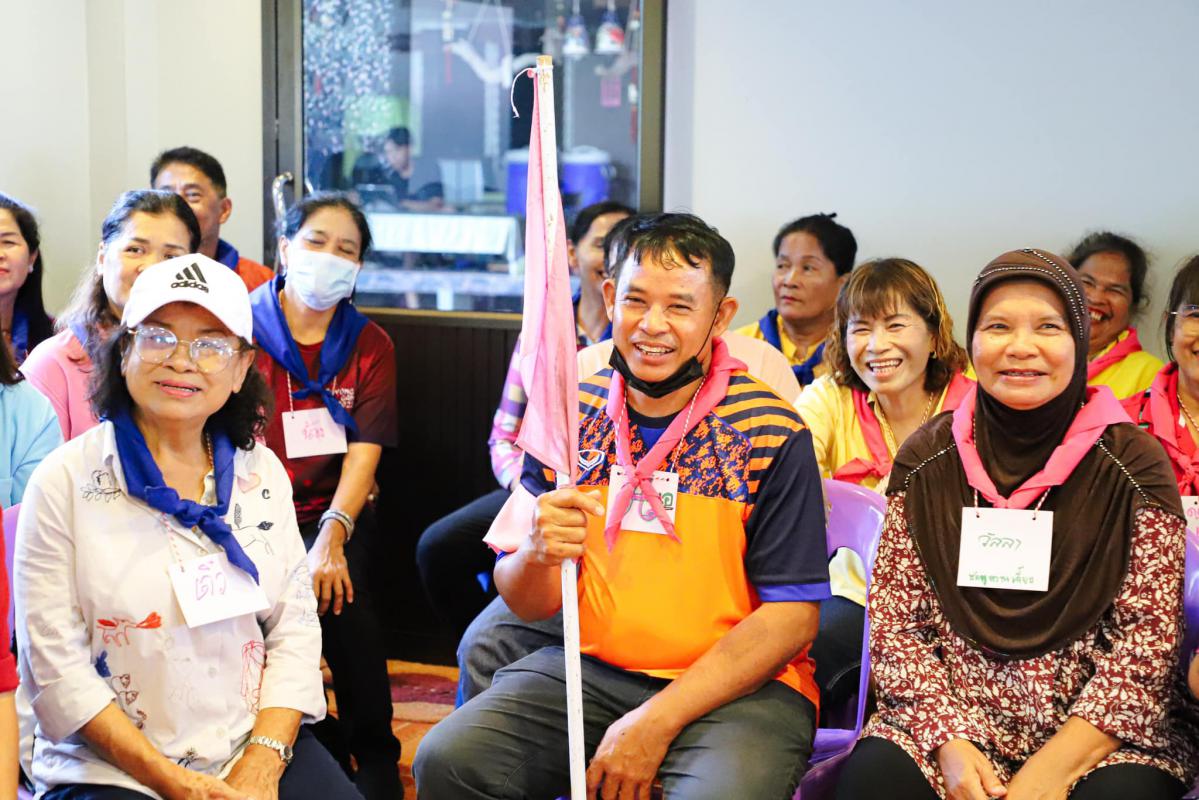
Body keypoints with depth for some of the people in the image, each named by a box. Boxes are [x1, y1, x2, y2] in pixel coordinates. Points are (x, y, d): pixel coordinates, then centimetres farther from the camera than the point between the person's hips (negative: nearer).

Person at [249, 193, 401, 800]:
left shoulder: (369, 346, 8)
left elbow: (363, 453, -1)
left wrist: (332, 535, -18)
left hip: (337, 511, 1)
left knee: (339, 594, -27)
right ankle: (322, 750, -7)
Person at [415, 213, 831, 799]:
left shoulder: (771, 433, -8)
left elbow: (791, 617, -10)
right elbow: (528, 605, 7)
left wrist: (657, 721, -17)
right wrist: (537, 556, -18)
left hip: (736, 686, -4)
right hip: (591, 669, 4)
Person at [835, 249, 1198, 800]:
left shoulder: (1133, 465, -1)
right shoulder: (926, 461, 5)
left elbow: (1148, 640, -5)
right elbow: (894, 621, 4)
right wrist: (950, 742, -11)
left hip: (1099, 730, -1)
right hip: (950, 720, 1)